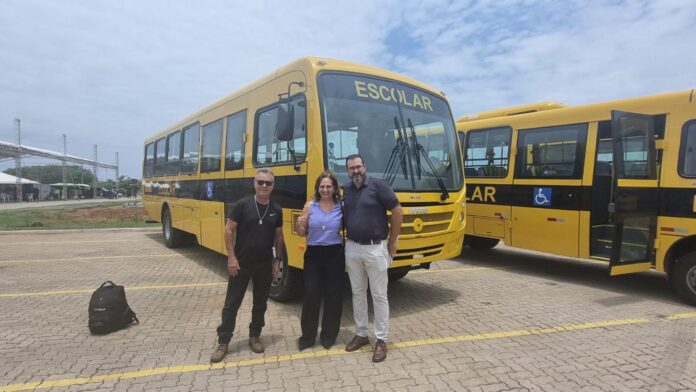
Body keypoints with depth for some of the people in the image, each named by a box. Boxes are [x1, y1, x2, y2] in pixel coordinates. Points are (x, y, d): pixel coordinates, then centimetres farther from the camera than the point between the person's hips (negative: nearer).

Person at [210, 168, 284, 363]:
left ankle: (255, 336, 30)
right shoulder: (242, 205, -10)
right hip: (241, 263, -3)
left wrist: (278, 259, 6)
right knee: (231, 303, 5)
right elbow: (229, 230, -8)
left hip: (265, 265, 3)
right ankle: (223, 342, 17)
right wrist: (231, 257, -12)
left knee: (260, 303, 13)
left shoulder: (276, 210, 1)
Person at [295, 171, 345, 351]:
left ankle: (329, 335, 23)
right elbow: (302, 233, 4)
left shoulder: (341, 207, 0)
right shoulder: (310, 206, 1)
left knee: (333, 295, 7)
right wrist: (299, 225, -17)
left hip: (335, 255, 0)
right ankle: (307, 336, 18)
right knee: (311, 295, 3)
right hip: (313, 254, 0)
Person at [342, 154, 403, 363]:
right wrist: (346, 239, 9)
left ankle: (381, 340, 15)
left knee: (379, 295, 4)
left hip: (375, 248, -5)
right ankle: (361, 334, 29)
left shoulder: (379, 185, -10)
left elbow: (397, 212, -9)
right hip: (352, 248, 5)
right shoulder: (345, 190, 6)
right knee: (357, 293, 14)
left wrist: (392, 242, -6)